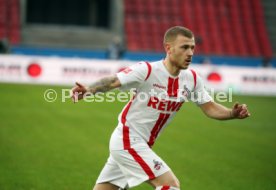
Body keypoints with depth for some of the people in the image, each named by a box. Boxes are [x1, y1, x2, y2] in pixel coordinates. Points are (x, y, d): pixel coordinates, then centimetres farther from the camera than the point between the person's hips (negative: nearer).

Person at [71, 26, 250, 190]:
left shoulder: (192, 79, 0)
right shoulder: (146, 70, -18)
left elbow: (210, 108, 6)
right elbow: (112, 82, -23)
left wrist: (233, 113, -13)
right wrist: (89, 90, -41)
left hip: (142, 145, 7)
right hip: (128, 141, -7)